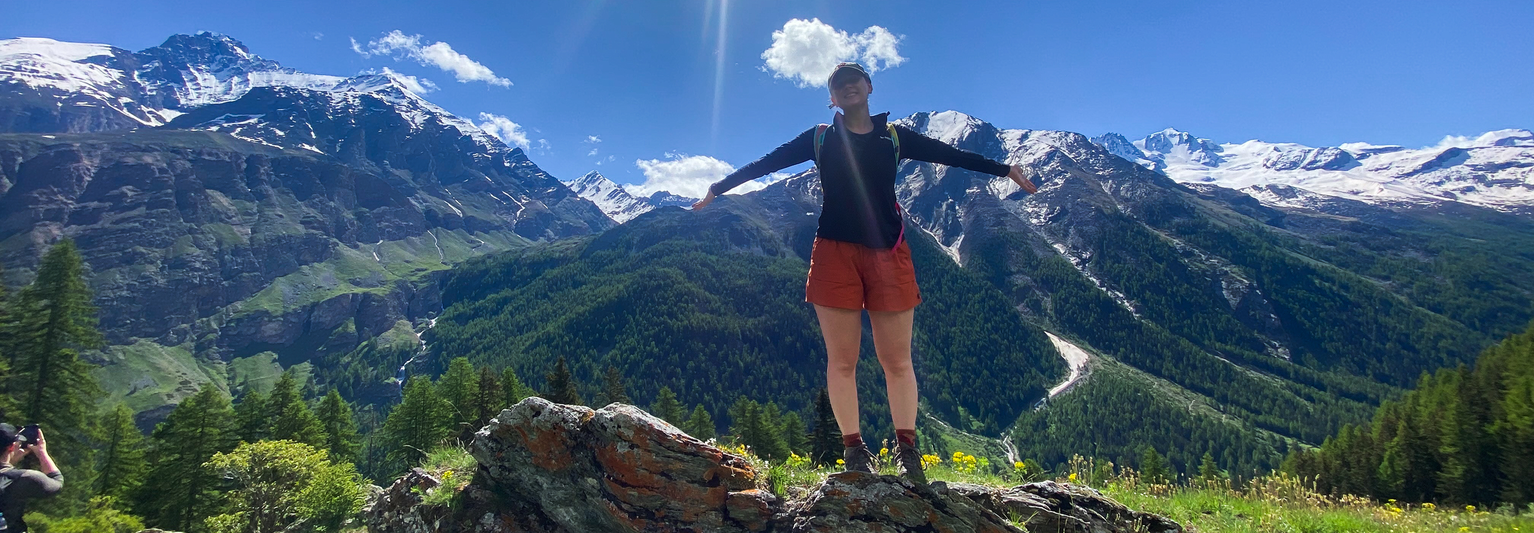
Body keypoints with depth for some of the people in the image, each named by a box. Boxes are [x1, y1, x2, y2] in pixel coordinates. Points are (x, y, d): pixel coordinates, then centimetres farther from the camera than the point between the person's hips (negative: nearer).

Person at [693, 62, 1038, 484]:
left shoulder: (894, 137, 14)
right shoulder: (820, 139, 13)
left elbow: (951, 155, 16)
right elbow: (766, 163, 14)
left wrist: (1004, 170, 14)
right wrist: (718, 188, 14)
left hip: (888, 254, 1)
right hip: (835, 253, 0)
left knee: (897, 359, -1)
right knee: (842, 359, -1)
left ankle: (906, 449, 8)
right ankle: (854, 449, 7)